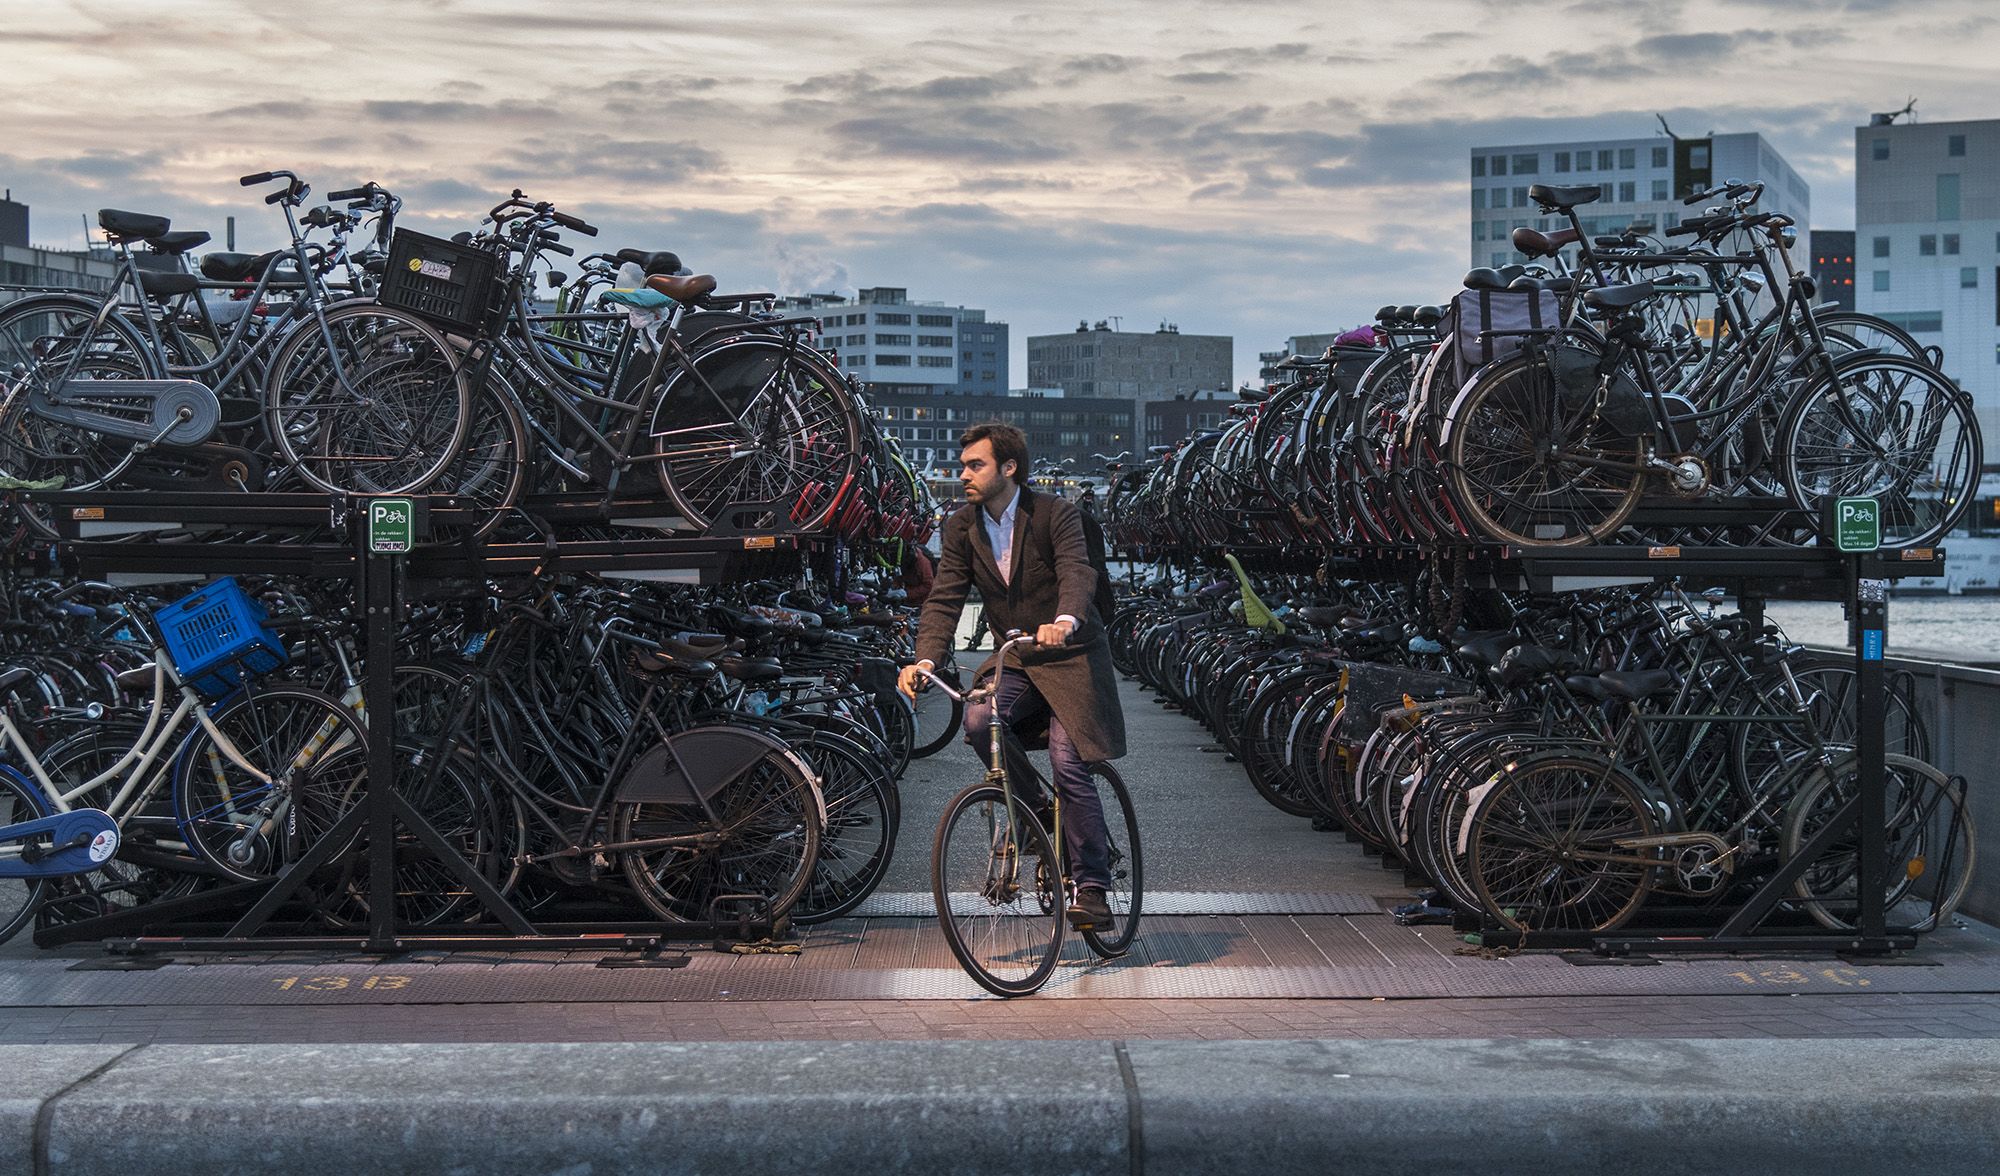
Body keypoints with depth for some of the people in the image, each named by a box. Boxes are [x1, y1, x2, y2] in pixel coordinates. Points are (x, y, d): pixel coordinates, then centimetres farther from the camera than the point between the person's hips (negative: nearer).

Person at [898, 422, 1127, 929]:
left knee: (1067, 763, -16)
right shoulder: (961, 527, 2)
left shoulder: (1056, 514, -12)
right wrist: (925, 660, -23)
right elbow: (944, 599, -5)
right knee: (977, 721, -25)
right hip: (1013, 659, 4)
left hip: (1069, 657, -4)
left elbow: (1078, 574, -28)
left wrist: (1065, 622, -50)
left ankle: (1093, 890, -4)